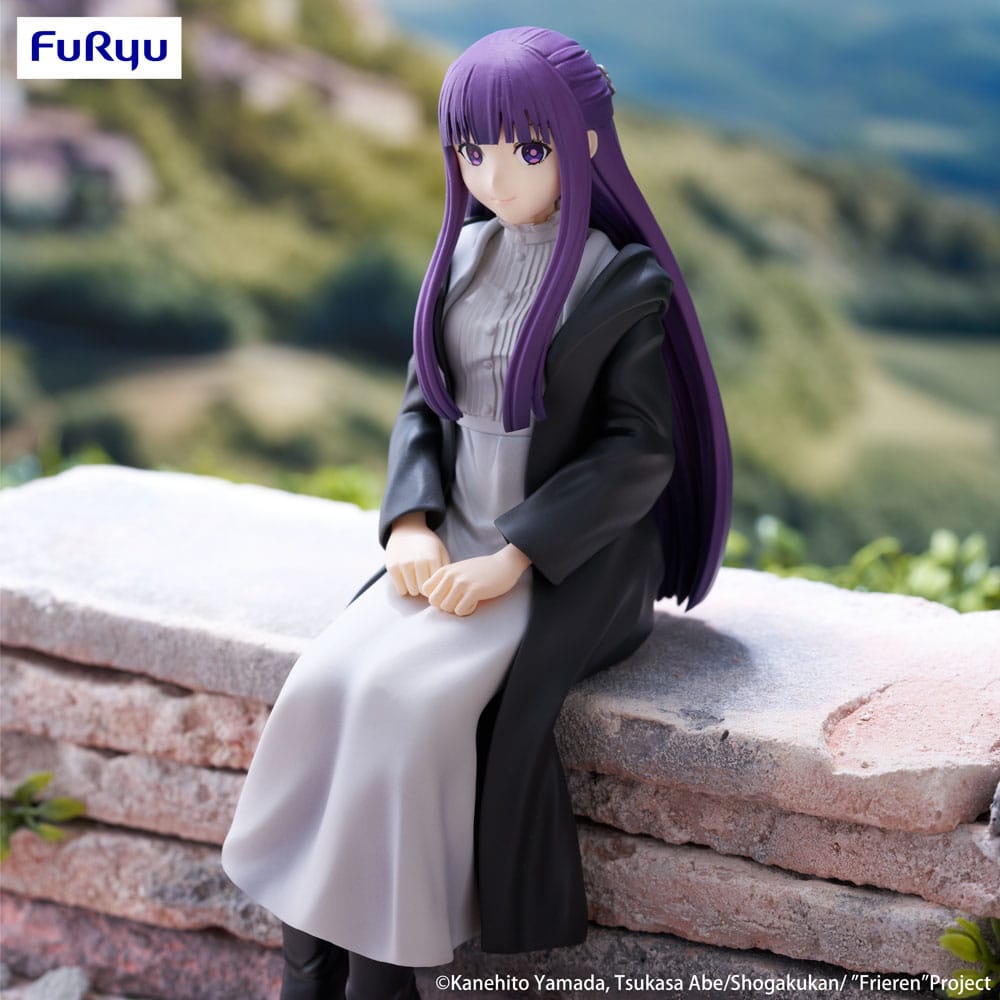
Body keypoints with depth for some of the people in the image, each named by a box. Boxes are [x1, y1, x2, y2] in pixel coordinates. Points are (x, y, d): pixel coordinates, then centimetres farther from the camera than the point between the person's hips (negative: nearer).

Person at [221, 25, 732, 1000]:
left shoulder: (626, 284, -9)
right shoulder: (463, 258, 8)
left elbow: (635, 455, -13)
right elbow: (421, 407, 11)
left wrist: (513, 558, -20)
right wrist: (412, 525, -7)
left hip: (575, 562, -5)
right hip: (454, 545, 5)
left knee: (410, 699, -28)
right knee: (322, 688, -19)